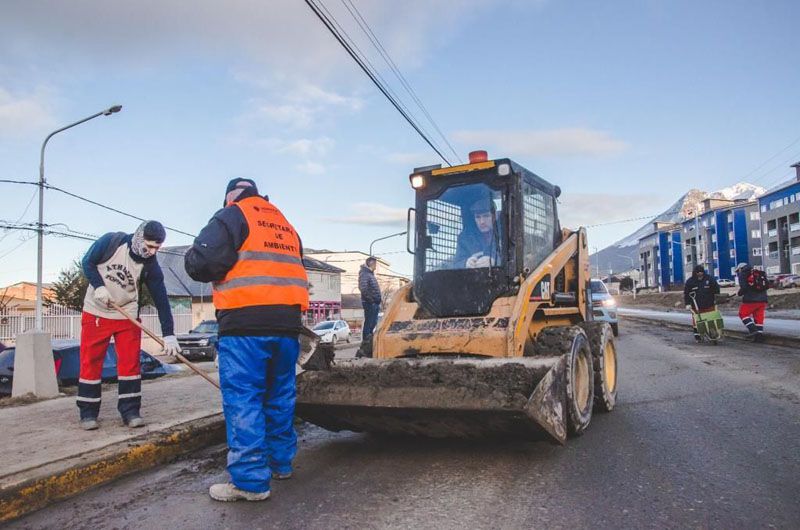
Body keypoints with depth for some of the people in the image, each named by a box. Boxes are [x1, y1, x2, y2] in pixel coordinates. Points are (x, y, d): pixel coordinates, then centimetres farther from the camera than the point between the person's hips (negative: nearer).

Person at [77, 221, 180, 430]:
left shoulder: (151, 266, -12)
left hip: (127, 314, 2)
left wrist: (168, 335, -16)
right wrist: (99, 287, -21)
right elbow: (88, 262, -4)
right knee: (90, 362, 1)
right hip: (96, 311, -1)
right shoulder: (111, 241, -17)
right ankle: (88, 413, 11)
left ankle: (130, 411, 6)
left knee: (130, 362, -3)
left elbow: (161, 300, -12)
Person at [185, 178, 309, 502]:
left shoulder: (232, 216, 1)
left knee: (243, 399, -3)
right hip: (288, 322, 7)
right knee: (280, 396, 16)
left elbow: (202, 262, -10)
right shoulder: (285, 224, 23)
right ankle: (281, 462, 27)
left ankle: (250, 480, -3)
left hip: (246, 323, -7)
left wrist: (193, 259, 11)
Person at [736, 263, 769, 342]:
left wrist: (739, 293, 3)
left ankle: (753, 330, -5)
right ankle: (759, 335, 12)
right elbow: (766, 286, 16)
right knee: (759, 317, 12)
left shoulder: (743, 274, -1)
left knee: (743, 313, 8)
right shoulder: (760, 273, 19)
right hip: (762, 300, 6)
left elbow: (744, 287, -15)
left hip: (750, 300, -6)